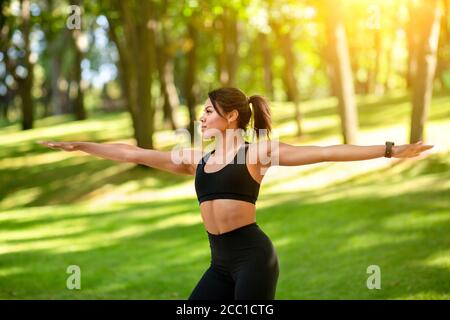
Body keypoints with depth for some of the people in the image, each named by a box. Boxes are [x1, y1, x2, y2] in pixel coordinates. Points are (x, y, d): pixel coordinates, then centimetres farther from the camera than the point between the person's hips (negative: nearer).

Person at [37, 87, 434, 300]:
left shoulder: (257, 152, -3)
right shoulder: (196, 159, 14)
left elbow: (324, 152, -10)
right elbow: (136, 154, 17)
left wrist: (390, 149, -16)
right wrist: (81, 145, 18)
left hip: (253, 256, -6)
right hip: (221, 263, 7)